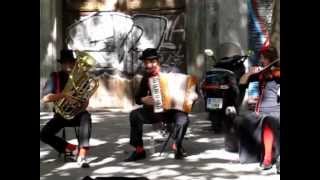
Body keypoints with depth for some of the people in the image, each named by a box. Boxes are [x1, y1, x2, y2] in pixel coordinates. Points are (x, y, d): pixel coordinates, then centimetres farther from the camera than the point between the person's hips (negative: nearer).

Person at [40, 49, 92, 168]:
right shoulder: (55, 77, -4)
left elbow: (85, 102, -1)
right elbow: (45, 98, -16)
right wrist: (64, 95, -29)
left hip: (77, 113, -1)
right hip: (61, 114, 1)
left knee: (86, 116, -36)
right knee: (44, 134, -23)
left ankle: (82, 155, -41)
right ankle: (73, 149, -6)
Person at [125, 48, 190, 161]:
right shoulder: (146, 78, 9)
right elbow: (138, 98, 9)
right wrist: (143, 99, -14)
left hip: (172, 110, -3)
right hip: (153, 111, 3)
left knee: (183, 118, -33)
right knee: (135, 115, -23)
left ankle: (177, 146, -3)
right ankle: (139, 150, -14)